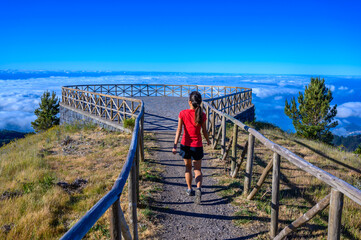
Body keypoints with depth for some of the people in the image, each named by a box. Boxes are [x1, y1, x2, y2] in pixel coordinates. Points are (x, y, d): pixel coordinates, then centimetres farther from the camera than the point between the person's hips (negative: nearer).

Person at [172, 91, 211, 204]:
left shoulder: (182, 113, -11)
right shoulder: (202, 115, -11)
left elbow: (179, 130, -12)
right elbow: (204, 131, -3)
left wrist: (175, 145, -9)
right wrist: (208, 140, 16)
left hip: (185, 145, 1)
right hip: (197, 146, -1)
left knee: (188, 167, 20)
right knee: (197, 169, 13)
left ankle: (189, 189, 31)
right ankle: (198, 188, -9)